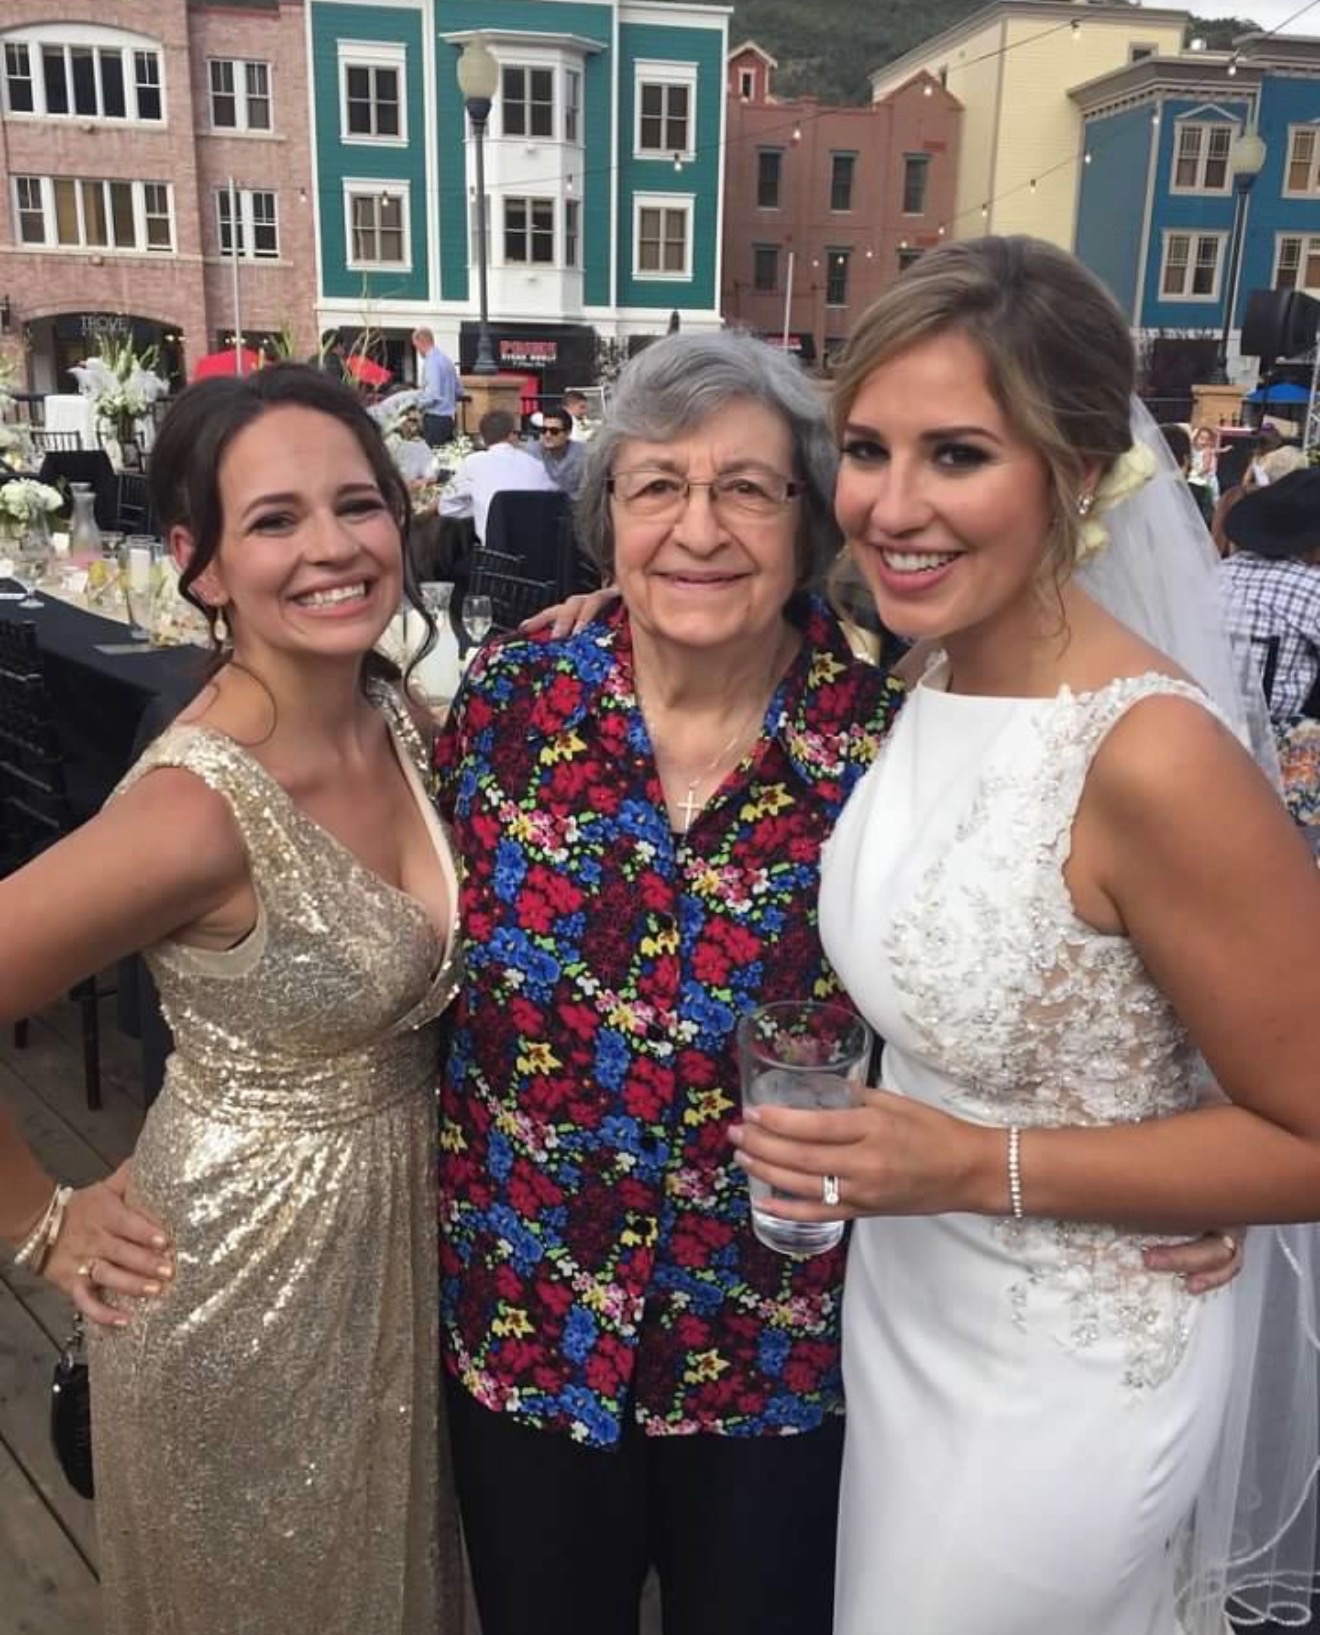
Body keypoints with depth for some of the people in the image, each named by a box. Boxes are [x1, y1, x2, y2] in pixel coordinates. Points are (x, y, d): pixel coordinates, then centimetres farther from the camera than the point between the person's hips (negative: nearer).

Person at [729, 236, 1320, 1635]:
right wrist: (886, 1139, -4)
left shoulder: (1151, 758, -30)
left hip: (1067, 1368, -7)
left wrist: (980, 1167, -25)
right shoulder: (934, 681, -6)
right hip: (905, 1306, 7)